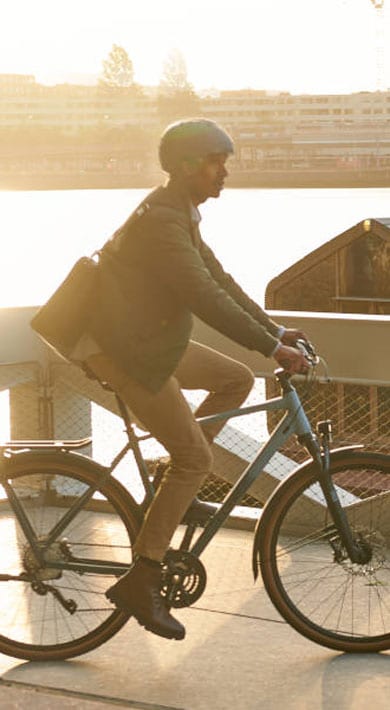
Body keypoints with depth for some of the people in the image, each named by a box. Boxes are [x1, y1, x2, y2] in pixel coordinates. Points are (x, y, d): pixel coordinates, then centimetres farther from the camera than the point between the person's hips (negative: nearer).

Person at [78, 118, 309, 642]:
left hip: (151, 340, 10)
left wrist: (275, 329, 11)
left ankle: (177, 482, 15)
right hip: (123, 350, -10)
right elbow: (206, 298, -28)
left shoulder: (182, 214, 11)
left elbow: (217, 278, 16)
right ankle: (141, 581, -7)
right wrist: (273, 349, -26)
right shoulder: (160, 219, -22)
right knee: (196, 458, -10)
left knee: (236, 380, 13)